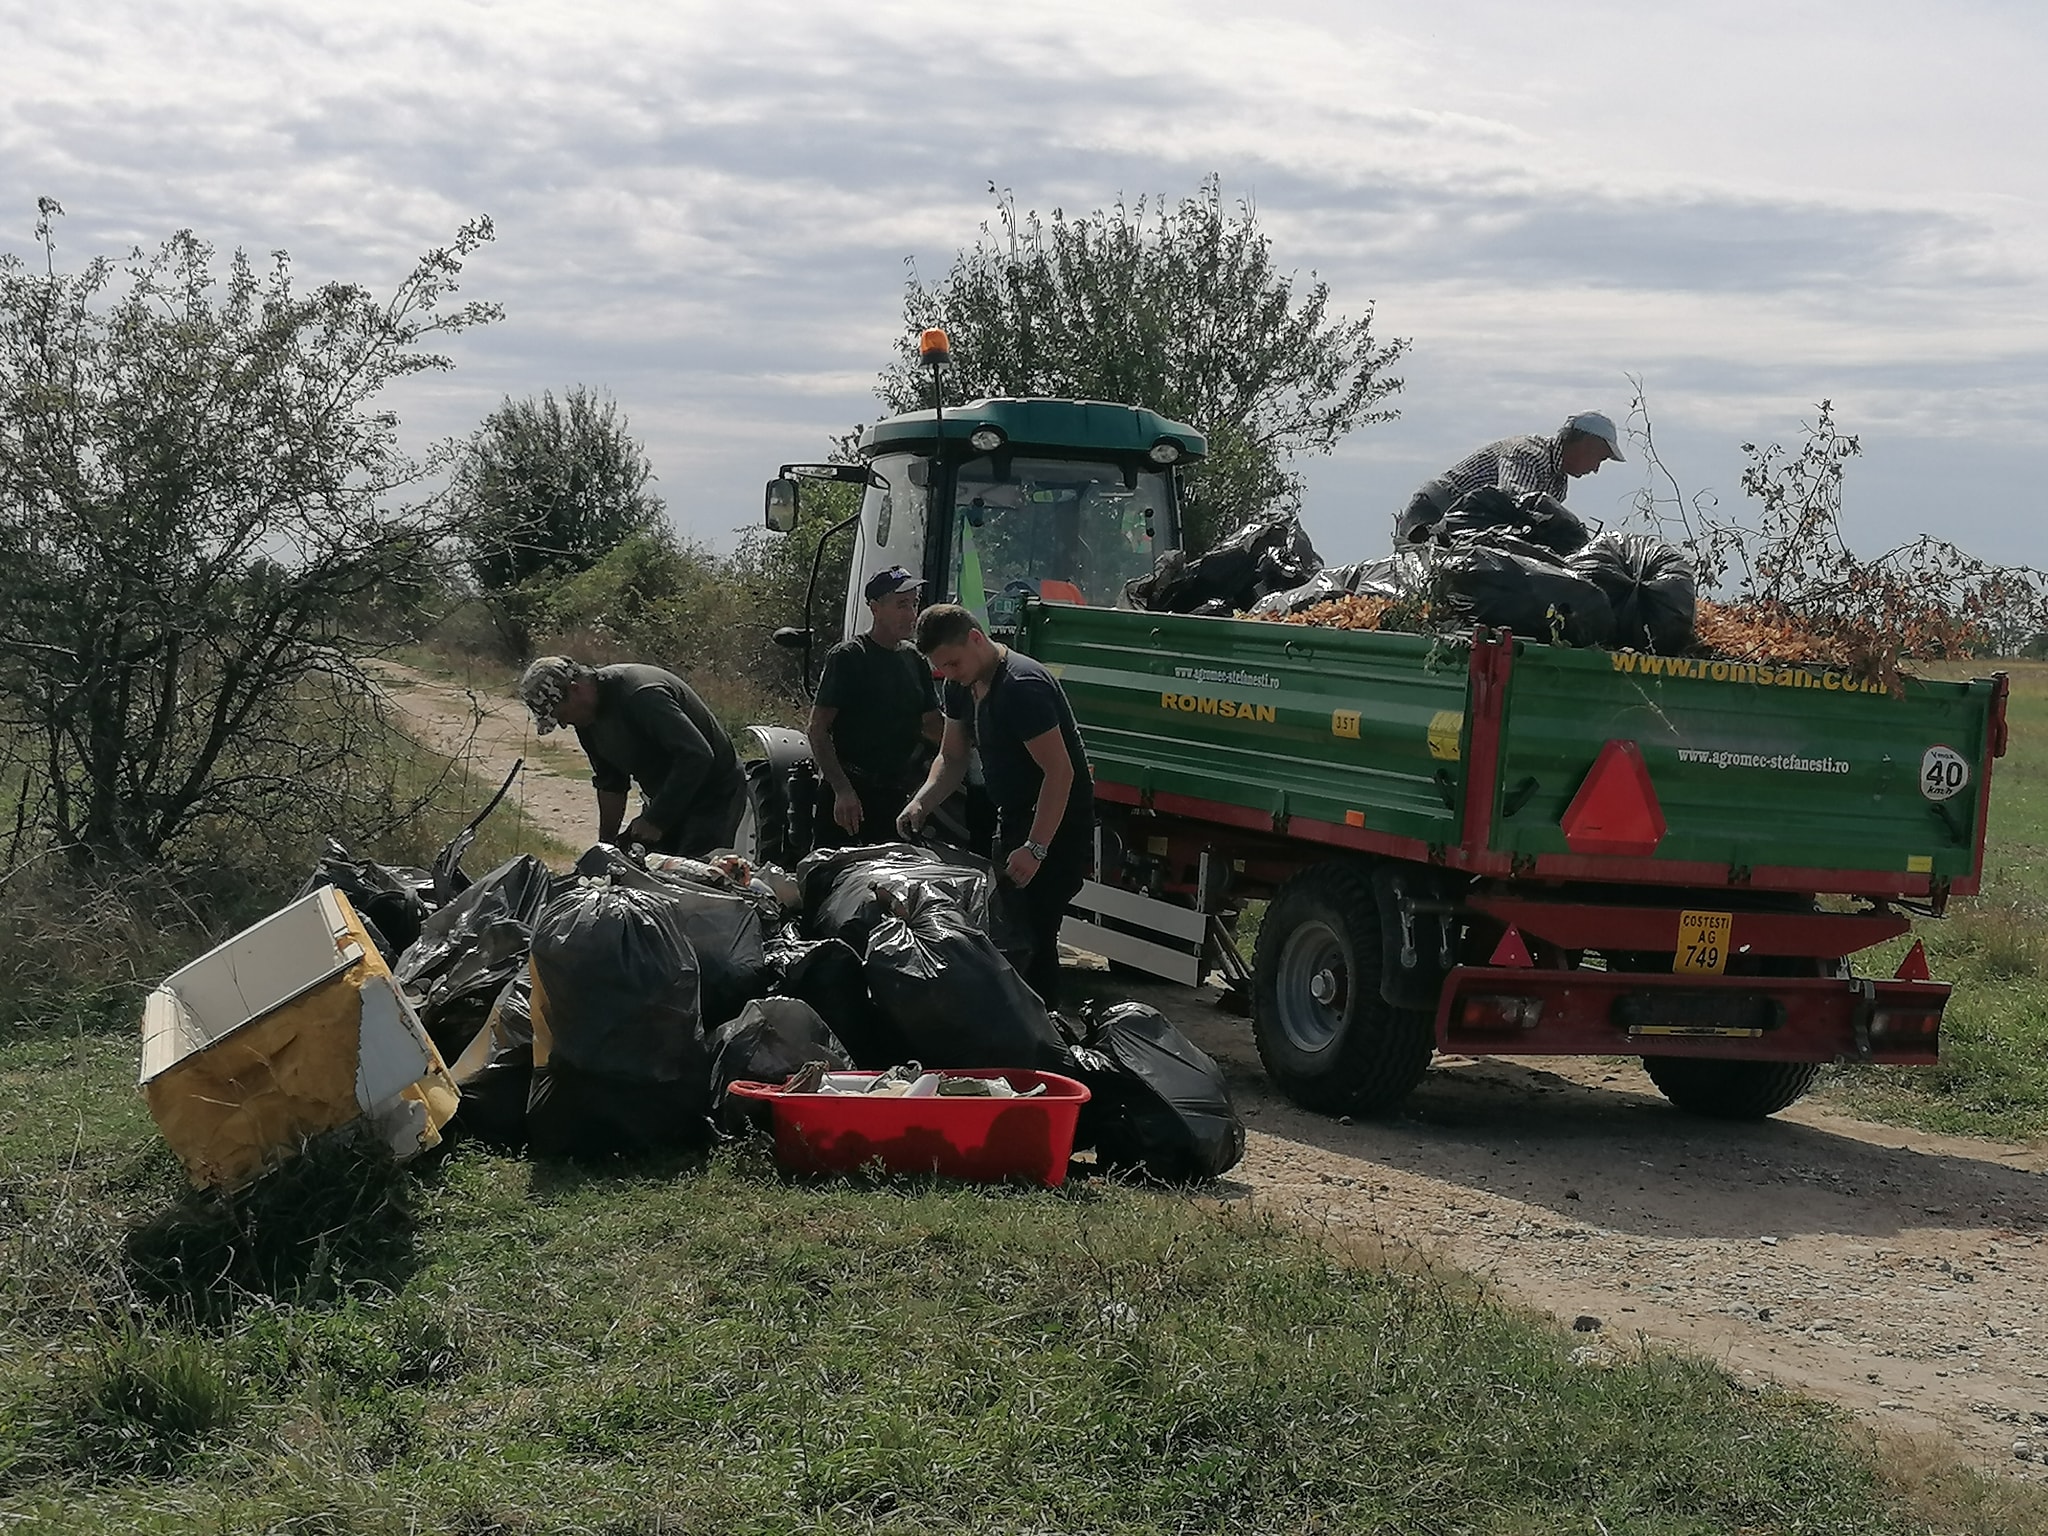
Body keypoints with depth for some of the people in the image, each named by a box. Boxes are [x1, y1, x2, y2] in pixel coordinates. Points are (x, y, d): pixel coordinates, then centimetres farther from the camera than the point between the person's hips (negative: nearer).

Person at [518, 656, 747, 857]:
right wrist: (606, 843, 9)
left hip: (715, 795, -9)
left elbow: (697, 756, -33)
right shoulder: (588, 717, 0)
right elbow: (610, 783, 13)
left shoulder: (641, 696, -30)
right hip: (666, 799, 9)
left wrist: (656, 820, -28)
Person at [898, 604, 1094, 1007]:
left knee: (1033, 933, -14)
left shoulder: (1023, 687, -25)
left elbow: (1060, 772, -27)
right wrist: (921, 803, -6)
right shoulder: (962, 686, 5)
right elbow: (952, 758, 13)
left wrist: (1035, 849, -31)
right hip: (1013, 819, 10)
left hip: (1058, 827, -10)